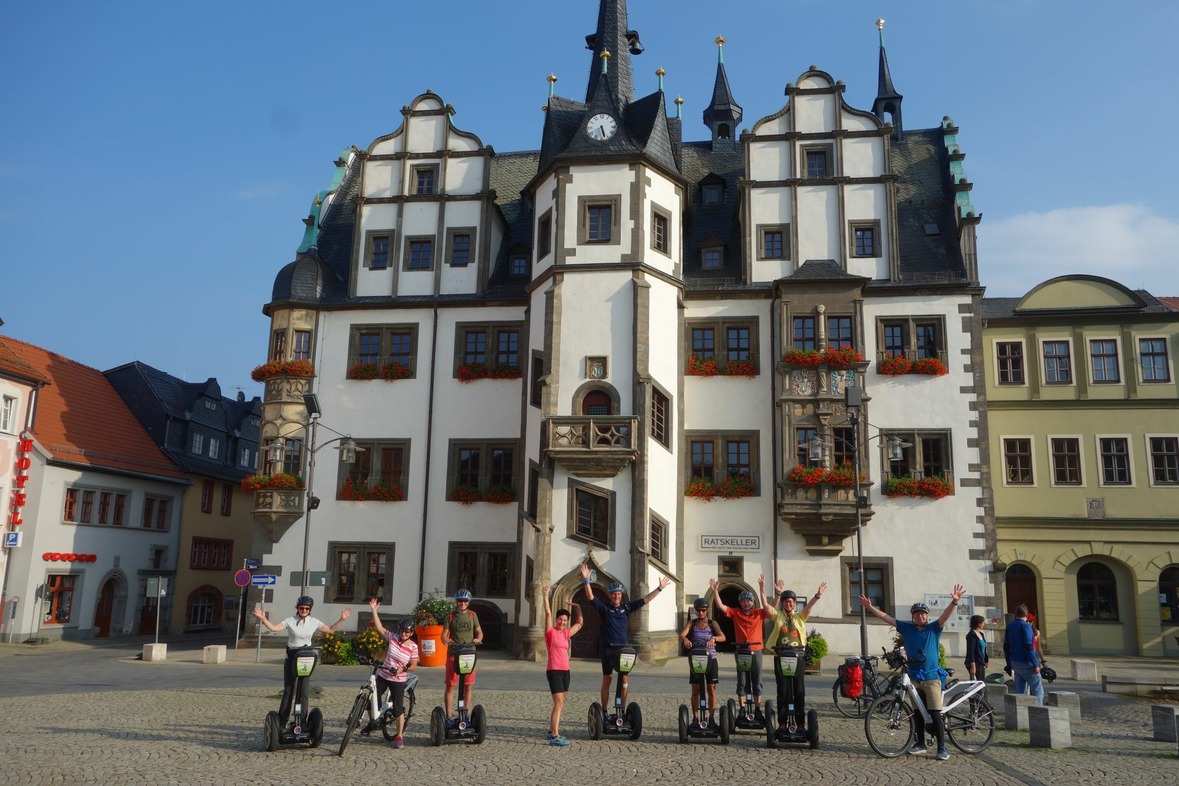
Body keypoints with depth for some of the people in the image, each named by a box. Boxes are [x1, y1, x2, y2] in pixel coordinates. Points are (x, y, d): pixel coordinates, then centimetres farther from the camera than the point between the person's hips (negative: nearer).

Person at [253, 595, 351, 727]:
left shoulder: (314, 622, 2)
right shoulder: (290, 621, -5)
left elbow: (330, 629, 11)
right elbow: (273, 628, -15)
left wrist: (342, 619, 1)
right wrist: (262, 618, -28)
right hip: (291, 657, -1)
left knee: (303, 691, 3)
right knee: (288, 690, 1)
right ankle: (282, 722, 9)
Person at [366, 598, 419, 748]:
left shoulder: (413, 646, -10)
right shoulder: (393, 637, -4)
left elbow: (414, 666, -7)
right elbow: (379, 627, -5)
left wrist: (403, 669, -24)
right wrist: (374, 610, -12)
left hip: (398, 680, -3)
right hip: (382, 676, 3)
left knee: (398, 709, -2)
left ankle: (399, 736, 12)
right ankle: (373, 721, 37)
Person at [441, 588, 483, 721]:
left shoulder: (472, 615, 7)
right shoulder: (451, 616, 2)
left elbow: (479, 632, 12)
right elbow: (444, 634, 1)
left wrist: (478, 639, -10)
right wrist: (446, 640, -21)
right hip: (453, 654, -2)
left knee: (468, 687, 6)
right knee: (450, 686, -1)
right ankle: (448, 717, 6)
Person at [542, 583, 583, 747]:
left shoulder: (566, 634, 12)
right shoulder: (550, 632, -5)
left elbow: (579, 623, 25)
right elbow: (548, 613, -16)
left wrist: (577, 609, 14)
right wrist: (545, 596, -19)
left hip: (565, 671, 8)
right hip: (554, 671, -8)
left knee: (559, 704, 14)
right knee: (559, 703, -14)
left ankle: (552, 731, 25)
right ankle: (555, 737, -16)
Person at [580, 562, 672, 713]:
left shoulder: (627, 608, 9)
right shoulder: (604, 608, 1)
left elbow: (646, 599, 10)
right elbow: (590, 597, -11)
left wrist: (660, 588, 6)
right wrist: (586, 580, -24)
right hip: (608, 649, -3)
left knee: (623, 680, 5)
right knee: (607, 680, 5)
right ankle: (604, 711, 13)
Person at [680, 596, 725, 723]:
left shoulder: (712, 623, 2)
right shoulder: (692, 623, 3)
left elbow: (722, 637, -15)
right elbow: (682, 635, -15)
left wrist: (713, 638, -37)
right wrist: (685, 639, -38)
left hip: (710, 659, 0)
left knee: (711, 689, 2)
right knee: (695, 690, 3)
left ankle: (712, 718, 11)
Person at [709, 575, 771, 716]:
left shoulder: (758, 613, 3)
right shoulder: (735, 613, 3)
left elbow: (767, 607, -16)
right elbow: (720, 606, -6)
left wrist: (762, 590, -26)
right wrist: (715, 591, -18)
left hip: (756, 651, 0)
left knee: (757, 682, 7)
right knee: (742, 683, 6)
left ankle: (758, 710, 14)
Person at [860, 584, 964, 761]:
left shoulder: (934, 629, -1)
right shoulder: (907, 628, 5)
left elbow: (946, 615, -17)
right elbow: (886, 617, 2)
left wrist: (954, 602, -34)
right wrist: (870, 608, -8)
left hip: (931, 677, -3)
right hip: (913, 677, 3)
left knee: (935, 713, -7)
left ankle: (942, 747, 0)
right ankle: (921, 744, 23)